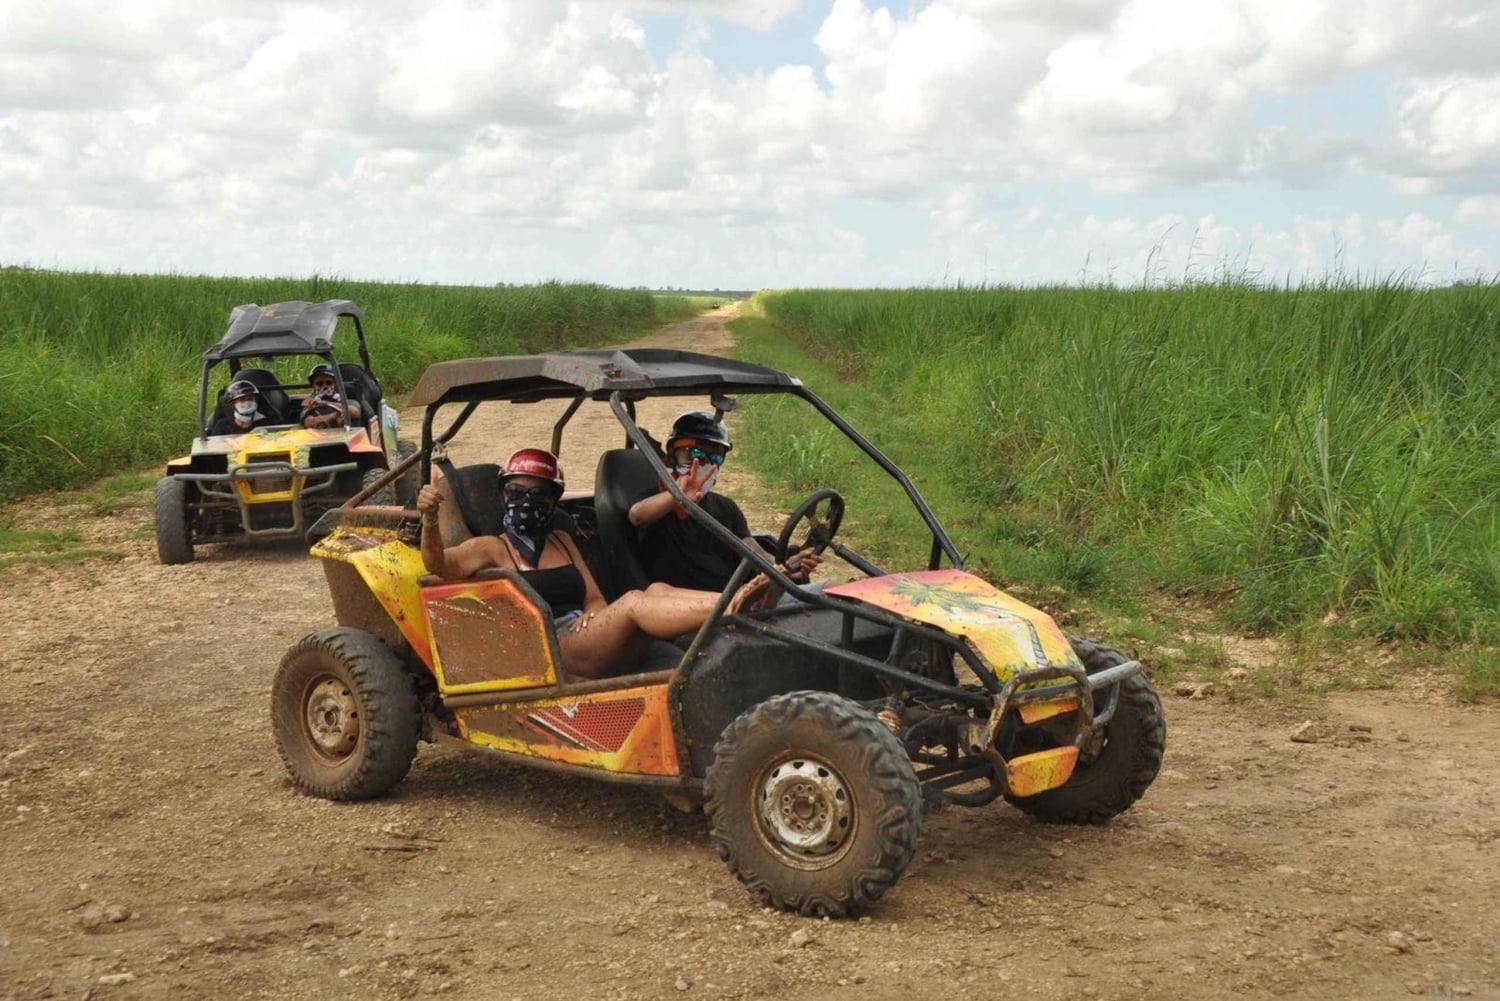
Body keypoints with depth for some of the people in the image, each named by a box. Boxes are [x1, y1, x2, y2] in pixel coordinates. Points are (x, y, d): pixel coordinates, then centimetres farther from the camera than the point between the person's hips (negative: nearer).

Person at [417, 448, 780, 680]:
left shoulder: (563, 541, 29)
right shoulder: (492, 548, 12)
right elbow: (438, 563, -7)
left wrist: (592, 620, -5)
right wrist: (430, 518, -28)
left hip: (590, 639, 6)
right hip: (553, 652, -5)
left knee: (658, 590, -22)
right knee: (634, 603, -30)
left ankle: (740, 599, -46)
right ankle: (734, 609, -50)